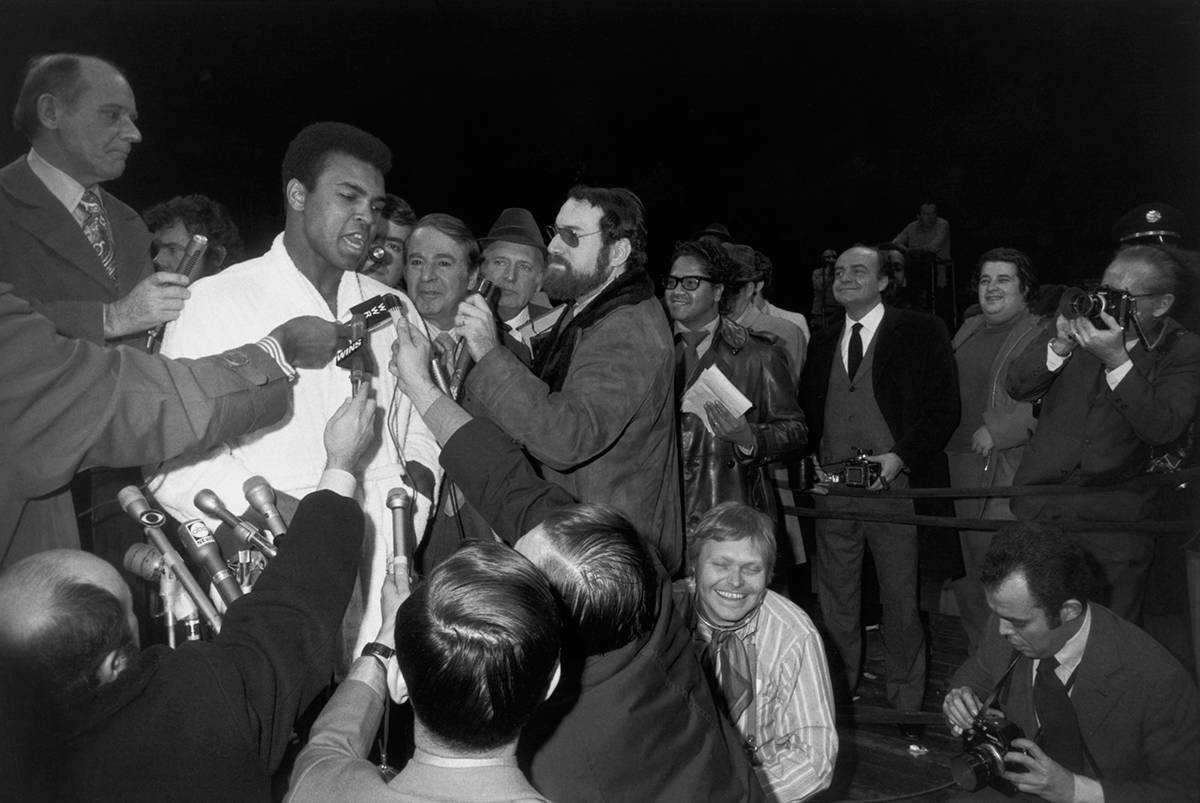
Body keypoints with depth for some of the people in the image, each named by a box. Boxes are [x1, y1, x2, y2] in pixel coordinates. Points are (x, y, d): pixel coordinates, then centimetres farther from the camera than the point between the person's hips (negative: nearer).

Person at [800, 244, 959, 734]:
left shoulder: (920, 332, 2)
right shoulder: (823, 344, 16)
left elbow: (943, 407, -3)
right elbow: (807, 413, 20)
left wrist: (901, 456, -14)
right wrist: (815, 463, 4)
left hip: (895, 487, -4)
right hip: (832, 491, 4)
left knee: (901, 603, 5)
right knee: (835, 606, 10)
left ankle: (906, 707, 21)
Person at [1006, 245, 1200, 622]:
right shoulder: (1078, 318, 1)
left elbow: (1164, 428, -19)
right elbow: (1018, 387, -2)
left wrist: (1116, 358, -26)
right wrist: (1061, 346, -19)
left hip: (1115, 528, -2)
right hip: (1039, 508, 2)